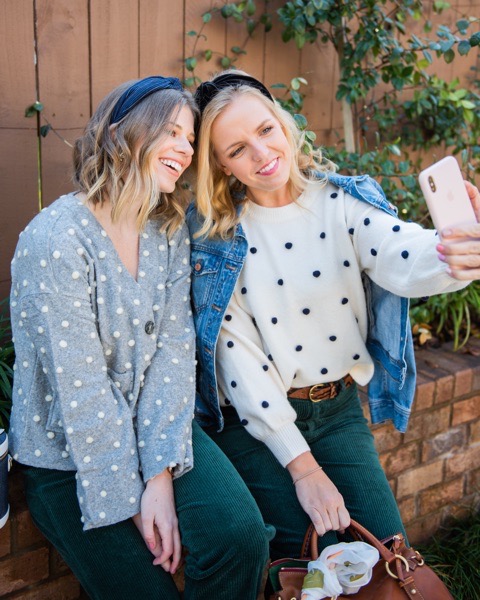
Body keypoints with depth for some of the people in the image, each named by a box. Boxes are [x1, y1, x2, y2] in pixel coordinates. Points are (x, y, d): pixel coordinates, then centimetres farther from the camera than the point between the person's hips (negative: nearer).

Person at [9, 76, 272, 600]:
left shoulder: (170, 230, 1)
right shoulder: (55, 240, -20)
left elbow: (173, 347, -7)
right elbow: (80, 389, -20)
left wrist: (160, 473, -15)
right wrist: (129, 499, -13)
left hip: (156, 428, 5)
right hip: (67, 456, -4)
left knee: (241, 534, -17)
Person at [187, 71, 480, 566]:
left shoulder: (343, 201, -6)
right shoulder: (215, 237, -9)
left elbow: (406, 259, -26)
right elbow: (240, 358, -13)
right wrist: (302, 466, -16)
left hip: (338, 409, 2)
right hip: (255, 419, -1)